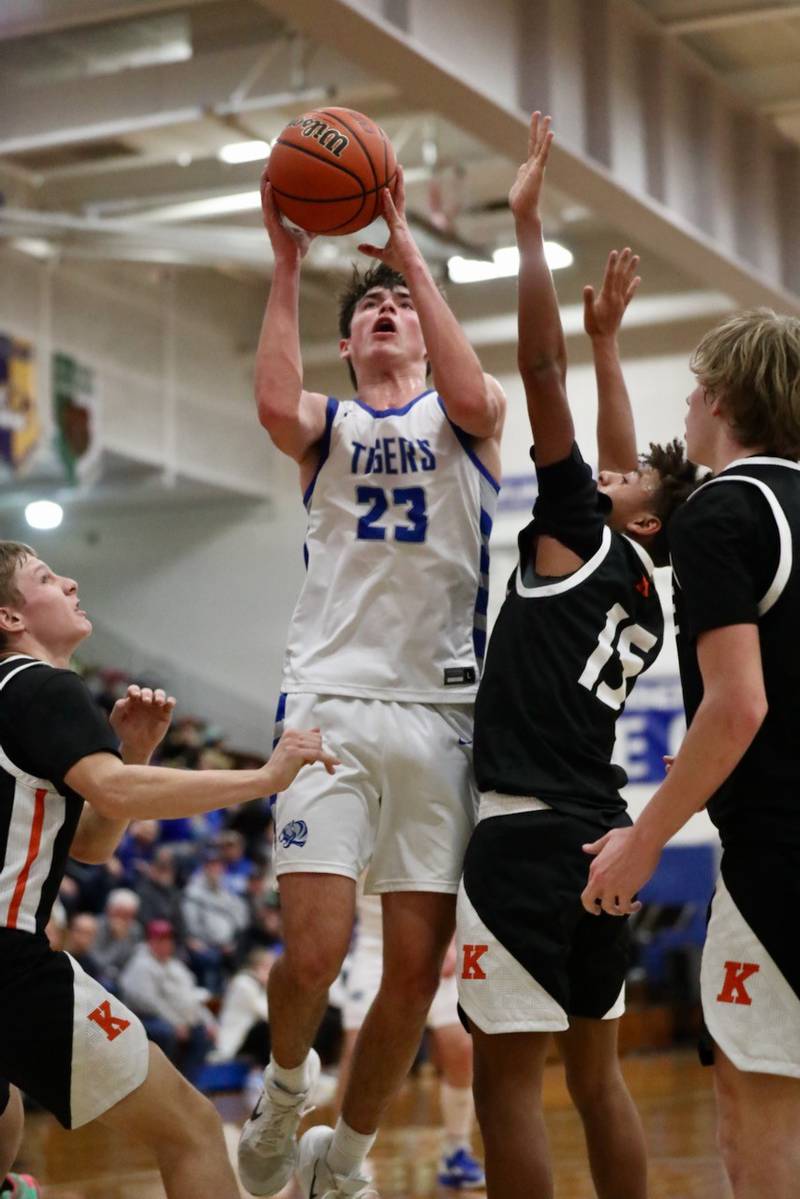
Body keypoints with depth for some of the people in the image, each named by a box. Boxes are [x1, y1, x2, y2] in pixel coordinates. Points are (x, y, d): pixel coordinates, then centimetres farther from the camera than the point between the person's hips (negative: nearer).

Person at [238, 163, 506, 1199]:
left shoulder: (464, 419, 14)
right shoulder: (328, 425, 14)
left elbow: (472, 396, -13)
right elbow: (274, 403, -11)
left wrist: (410, 253, -10)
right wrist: (286, 262, -10)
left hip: (441, 714, 1)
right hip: (331, 704, -1)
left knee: (417, 969, 1)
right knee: (315, 950, -13)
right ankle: (285, 1088, 18)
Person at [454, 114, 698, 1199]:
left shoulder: (583, 537, -4)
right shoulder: (644, 596, 15)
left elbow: (539, 370, -8)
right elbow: (621, 461, 31)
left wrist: (528, 221, -6)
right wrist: (609, 338, 37)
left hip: (528, 832, -9)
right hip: (597, 831, 9)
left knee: (507, 1076, -6)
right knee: (596, 1072, 14)